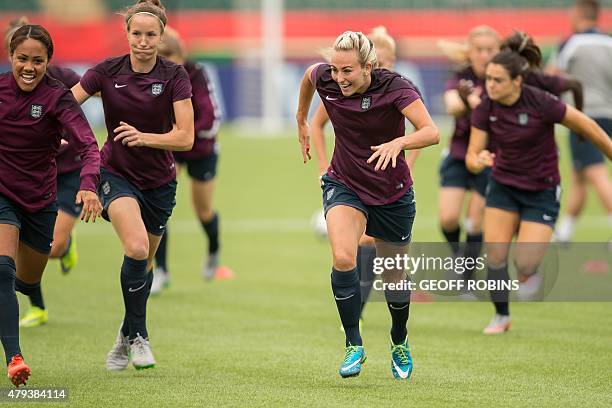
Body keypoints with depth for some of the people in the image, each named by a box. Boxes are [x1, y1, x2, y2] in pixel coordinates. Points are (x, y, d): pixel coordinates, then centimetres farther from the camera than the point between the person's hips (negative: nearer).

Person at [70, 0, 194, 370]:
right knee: (136, 247, -27)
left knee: (144, 263, 13)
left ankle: (128, 335, 36)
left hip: (159, 181, 2)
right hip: (117, 174, -2)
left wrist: (144, 137, -31)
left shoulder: (175, 76, -11)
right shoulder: (107, 72, -9)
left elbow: (185, 137, -15)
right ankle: (138, 335, -13)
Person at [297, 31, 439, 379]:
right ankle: (354, 345, -13)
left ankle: (400, 343, 40)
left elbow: (431, 132, -37)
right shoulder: (325, 79, -15)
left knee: (394, 276, 12)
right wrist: (302, 122, 22)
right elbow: (308, 74, 12)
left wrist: (398, 143, -55)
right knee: (343, 258, -26)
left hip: (392, 194, -1)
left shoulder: (395, 87, -25)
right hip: (344, 184, 1)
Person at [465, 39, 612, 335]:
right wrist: (477, 161, -35)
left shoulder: (541, 103, -25)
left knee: (524, 266, -11)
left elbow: (588, 128, -13)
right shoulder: (485, 109, -12)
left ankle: (533, 271, 27)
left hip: (541, 191, -3)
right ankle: (501, 316, 16)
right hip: (503, 186, 4)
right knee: (495, 255, -7)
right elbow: (472, 155, -10)